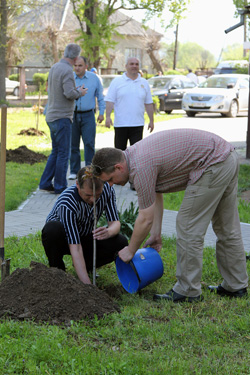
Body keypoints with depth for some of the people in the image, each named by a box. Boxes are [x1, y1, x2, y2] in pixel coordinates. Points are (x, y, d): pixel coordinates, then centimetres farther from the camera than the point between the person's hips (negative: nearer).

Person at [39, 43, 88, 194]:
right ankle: (60, 187, 3)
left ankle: (45, 183, 16)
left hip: (52, 116, 9)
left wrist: (76, 90, 17)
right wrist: (80, 92, -3)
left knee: (56, 152, 16)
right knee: (63, 153, -1)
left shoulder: (54, 67, 11)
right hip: (62, 117, -9)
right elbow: (69, 93, -24)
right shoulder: (67, 70, -16)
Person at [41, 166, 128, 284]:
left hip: (85, 237, 4)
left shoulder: (107, 190, -20)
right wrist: (88, 285, -43)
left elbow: (115, 222, -15)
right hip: (63, 240, -4)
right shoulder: (67, 203, -35)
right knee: (52, 228, -39)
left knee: (121, 243, -25)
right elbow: (75, 249, -37)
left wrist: (109, 232, -42)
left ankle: (86, 266, 3)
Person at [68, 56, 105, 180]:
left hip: (88, 115, -1)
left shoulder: (94, 78, 4)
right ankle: (74, 171, 12)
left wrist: (101, 113, 8)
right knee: (73, 144, 3)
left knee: (89, 143, -7)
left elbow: (100, 97, 13)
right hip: (72, 115, 1)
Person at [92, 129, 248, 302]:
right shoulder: (134, 153, 11)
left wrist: (130, 251, 2)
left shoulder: (141, 167, -19)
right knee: (227, 228, 18)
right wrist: (156, 234, 23)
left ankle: (188, 291, 6)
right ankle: (236, 286, 28)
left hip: (213, 166, -10)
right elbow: (156, 197, 22)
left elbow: (146, 219, -12)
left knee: (189, 228, -2)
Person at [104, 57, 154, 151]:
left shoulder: (144, 83, 12)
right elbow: (109, 101, -1)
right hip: (120, 124, -2)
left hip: (138, 124, 2)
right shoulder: (117, 82, 3)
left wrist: (151, 120, 12)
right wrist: (108, 117, -12)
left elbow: (148, 103, 15)